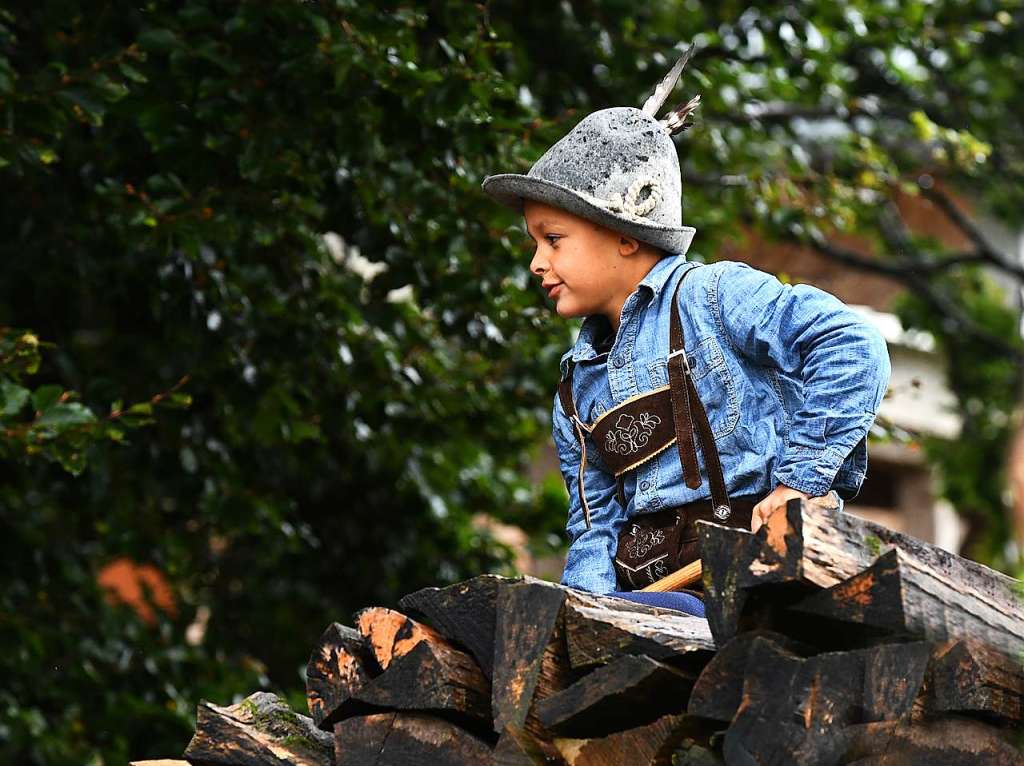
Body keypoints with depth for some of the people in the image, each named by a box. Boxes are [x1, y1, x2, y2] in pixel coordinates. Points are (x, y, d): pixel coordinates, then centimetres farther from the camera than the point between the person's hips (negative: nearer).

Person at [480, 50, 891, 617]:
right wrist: (587, 597, -5)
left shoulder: (715, 296, -1)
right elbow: (595, 521, 16)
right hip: (646, 584, 6)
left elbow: (851, 347, -12)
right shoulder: (579, 388, 22)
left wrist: (804, 476, -15)